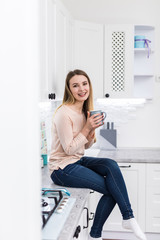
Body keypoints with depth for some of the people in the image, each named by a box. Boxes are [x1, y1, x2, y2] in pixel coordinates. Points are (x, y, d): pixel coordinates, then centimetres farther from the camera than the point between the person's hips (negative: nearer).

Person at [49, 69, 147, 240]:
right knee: (111, 189, -19)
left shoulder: (85, 110, 8)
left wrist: (93, 129, -8)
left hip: (78, 161, 7)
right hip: (62, 168, -7)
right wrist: (87, 128, -19)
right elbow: (69, 149, -17)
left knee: (111, 165, -21)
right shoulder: (64, 113, -17)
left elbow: (86, 146, 10)